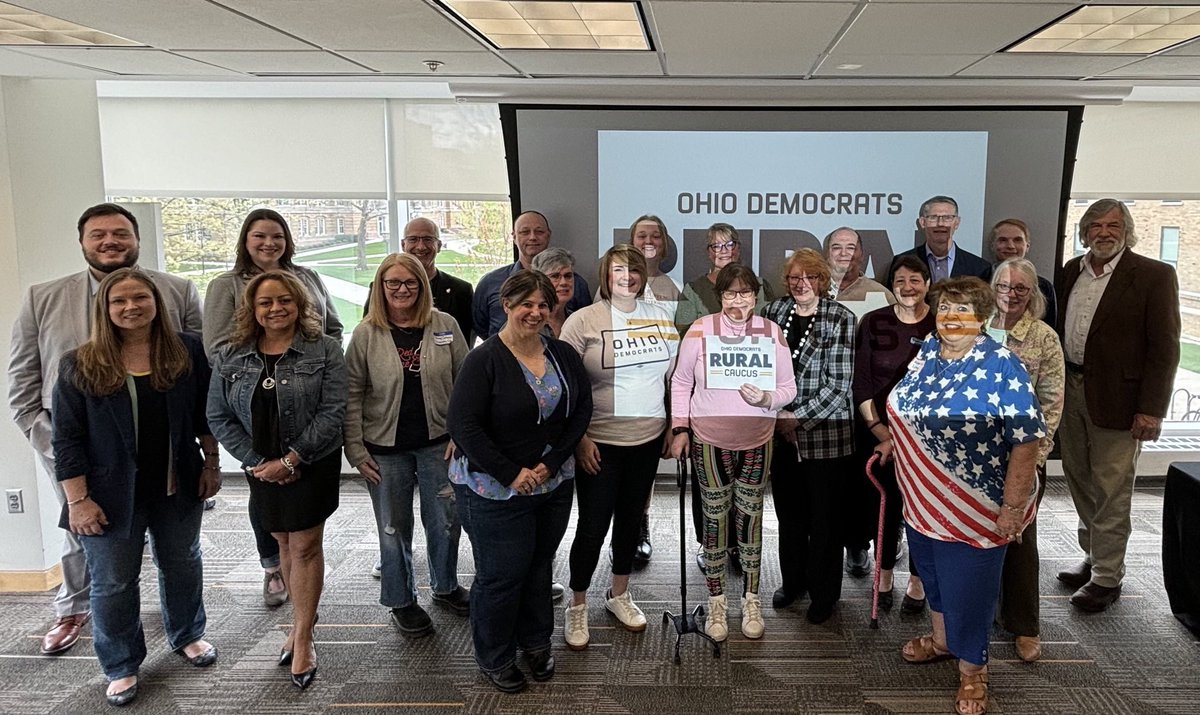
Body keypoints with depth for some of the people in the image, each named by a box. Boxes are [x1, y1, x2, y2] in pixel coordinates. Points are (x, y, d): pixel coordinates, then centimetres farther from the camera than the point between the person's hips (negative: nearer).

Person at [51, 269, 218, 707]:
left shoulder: (187, 352, -4)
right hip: (113, 494, -2)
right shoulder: (80, 366, -9)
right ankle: (121, 666, 28)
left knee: (182, 564, 19)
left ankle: (187, 635, 42)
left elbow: (206, 414, 4)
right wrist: (78, 500, -11)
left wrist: (212, 464, 4)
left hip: (178, 487, 2)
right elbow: (67, 439, -8)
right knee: (113, 581, 9)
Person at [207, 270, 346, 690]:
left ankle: (303, 636, 13)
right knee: (283, 543, 14)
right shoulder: (230, 358, 0)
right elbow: (219, 418, -1)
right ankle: (303, 617, 31)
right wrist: (258, 462, -10)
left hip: (313, 464, -3)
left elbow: (332, 412, -14)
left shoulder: (324, 351, -9)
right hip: (262, 467, 4)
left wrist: (290, 459, -18)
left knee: (305, 546, 1)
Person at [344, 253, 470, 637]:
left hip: (438, 443, 1)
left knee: (445, 521, 12)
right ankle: (401, 601, 29)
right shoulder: (366, 334, -4)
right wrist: (355, 450, -5)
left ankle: (446, 587, 36)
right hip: (385, 448, -1)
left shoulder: (445, 326, -2)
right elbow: (351, 394, -2)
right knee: (394, 529, 10)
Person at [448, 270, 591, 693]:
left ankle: (536, 642, 39)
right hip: (495, 491, -5)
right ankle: (494, 659, 26)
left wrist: (550, 464, -9)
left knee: (539, 565, 18)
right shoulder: (484, 360, -15)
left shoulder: (564, 356, 2)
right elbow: (463, 425, -18)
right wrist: (512, 474, -17)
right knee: (501, 575, 4)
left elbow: (581, 409, 3)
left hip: (554, 483, 5)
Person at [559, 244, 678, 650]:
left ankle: (619, 595, 36)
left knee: (632, 518, 17)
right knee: (593, 526, 2)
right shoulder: (583, 320, -9)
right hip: (599, 443, -4)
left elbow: (674, 374, 13)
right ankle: (577, 606, 21)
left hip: (648, 439, 5)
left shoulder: (660, 318, 5)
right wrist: (580, 438, -14)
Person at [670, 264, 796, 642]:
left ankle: (751, 600, 25)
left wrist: (767, 398, -17)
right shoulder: (700, 330, -4)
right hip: (709, 440, -1)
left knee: (750, 518, 9)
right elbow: (681, 382, 4)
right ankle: (716, 602, 21)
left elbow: (788, 387, 5)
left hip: (757, 440, 1)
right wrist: (679, 430, -1)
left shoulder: (773, 333, 0)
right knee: (715, 519, 6)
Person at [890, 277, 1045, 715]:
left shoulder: (1002, 368, -19)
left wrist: (1012, 507, -20)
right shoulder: (926, 354, 0)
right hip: (923, 499, 6)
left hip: (975, 509, -6)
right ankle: (941, 639, 46)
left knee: (968, 585, 8)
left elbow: (1026, 442, -20)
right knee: (932, 572, 22)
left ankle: (972, 667, 30)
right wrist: (892, 442, 12)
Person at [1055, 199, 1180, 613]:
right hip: (1071, 389, 6)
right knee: (1080, 482, 16)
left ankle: (1107, 577, 13)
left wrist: (1151, 410, -15)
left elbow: (1165, 348, -10)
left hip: (1116, 399, -6)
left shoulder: (1154, 276, -8)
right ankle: (1093, 557, 31)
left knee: (1110, 492, 1)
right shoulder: (1071, 272, 9)